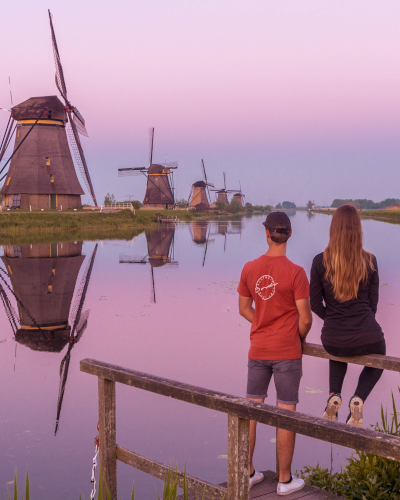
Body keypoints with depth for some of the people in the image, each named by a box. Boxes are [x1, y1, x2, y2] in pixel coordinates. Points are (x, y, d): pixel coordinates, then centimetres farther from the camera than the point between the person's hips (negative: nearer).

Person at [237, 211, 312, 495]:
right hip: (287, 352, -4)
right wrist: (299, 338, 7)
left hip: (258, 351, 4)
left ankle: (248, 472, 23)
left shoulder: (249, 269, -2)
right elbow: (306, 318, -14)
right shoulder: (296, 273, -16)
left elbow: (244, 308, 8)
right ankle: (285, 480, 15)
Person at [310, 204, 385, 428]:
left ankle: (334, 395, 15)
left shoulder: (320, 261, -9)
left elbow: (315, 304, -3)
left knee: (338, 354, 39)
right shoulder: (369, 261, -7)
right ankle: (358, 398, 6)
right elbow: (373, 303, 2)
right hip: (367, 338, -1)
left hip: (333, 341, 1)